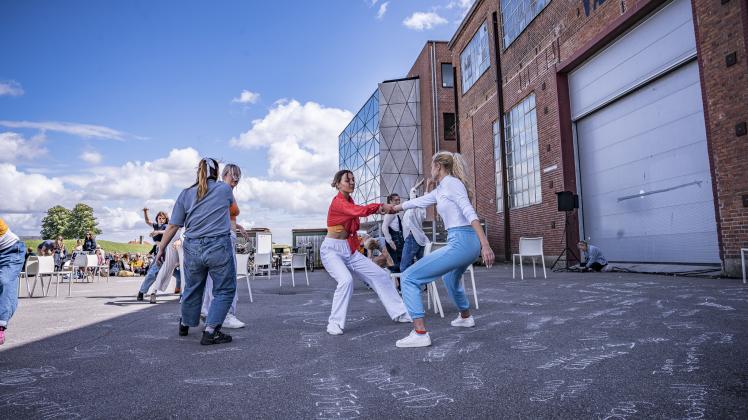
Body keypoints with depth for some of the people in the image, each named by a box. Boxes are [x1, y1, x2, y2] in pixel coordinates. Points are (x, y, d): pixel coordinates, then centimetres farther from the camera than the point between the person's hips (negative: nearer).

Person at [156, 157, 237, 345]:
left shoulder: (186, 194, 8)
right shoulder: (225, 189, 5)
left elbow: (172, 226, 6)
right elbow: (232, 207, 27)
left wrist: (161, 249, 15)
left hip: (192, 248, 4)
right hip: (219, 246, -4)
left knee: (192, 288, 21)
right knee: (224, 290, 7)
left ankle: (185, 325, 42)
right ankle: (210, 331, 0)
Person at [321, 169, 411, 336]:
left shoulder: (349, 201, 11)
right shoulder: (337, 202, -17)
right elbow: (359, 211, -32)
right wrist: (381, 206, -37)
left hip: (350, 250, 8)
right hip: (332, 250, -8)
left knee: (380, 275, 4)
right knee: (346, 280, -31)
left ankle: (400, 312, 15)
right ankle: (334, 324, -15)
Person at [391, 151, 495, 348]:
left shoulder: (451, 183, -8)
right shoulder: (440, 190, 18)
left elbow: (470, 213, -19)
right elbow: (419, 201, 32)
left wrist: (485, 244, -26)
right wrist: (395, 208, 44)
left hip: (460, 242, -10)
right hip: (467, 243, 10)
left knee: (408, 278, -12)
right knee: (450, 278, 39)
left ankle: (420, 333, -15)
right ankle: (466, 317, 55)